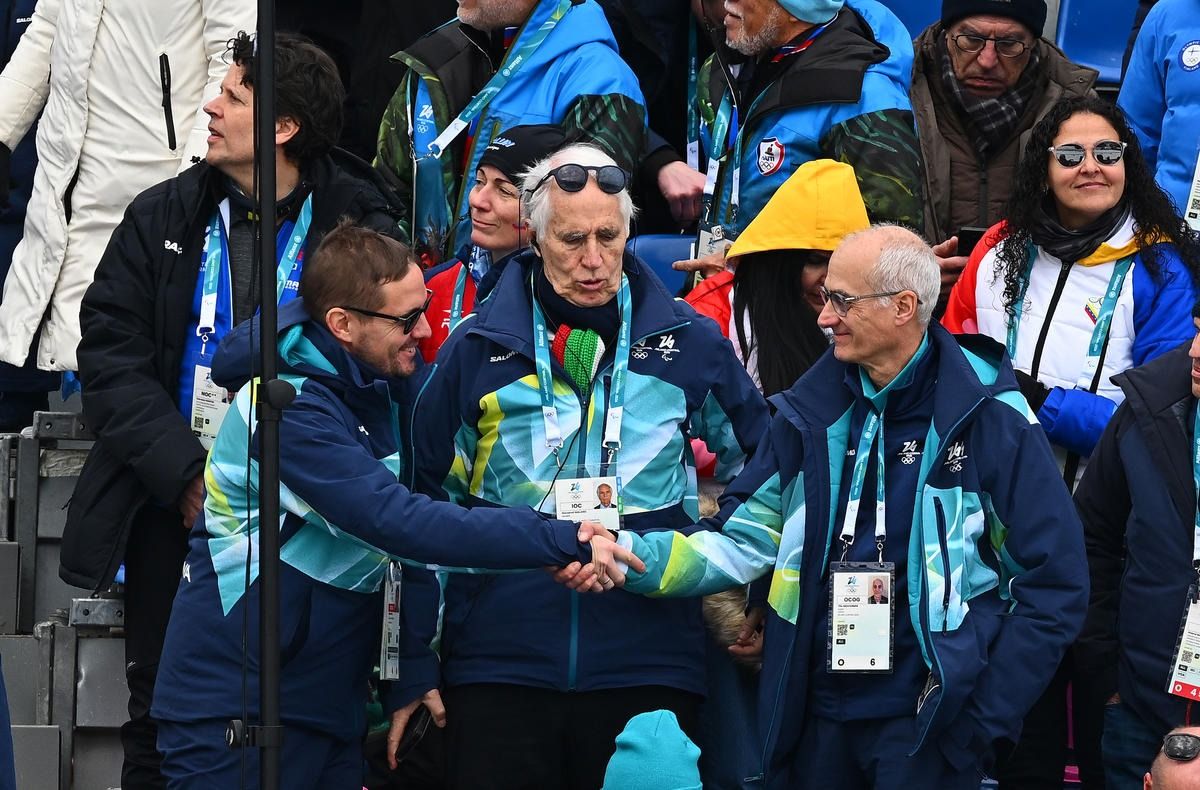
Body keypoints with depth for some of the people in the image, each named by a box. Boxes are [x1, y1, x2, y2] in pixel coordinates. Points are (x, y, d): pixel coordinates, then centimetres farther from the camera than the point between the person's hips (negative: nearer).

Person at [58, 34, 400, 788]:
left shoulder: (358, 225, -4)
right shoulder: (162, 218, 5)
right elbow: (110, 353, -1)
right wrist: (184, 471, -13)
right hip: (174, 511, 3)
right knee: (160, 725, 6)